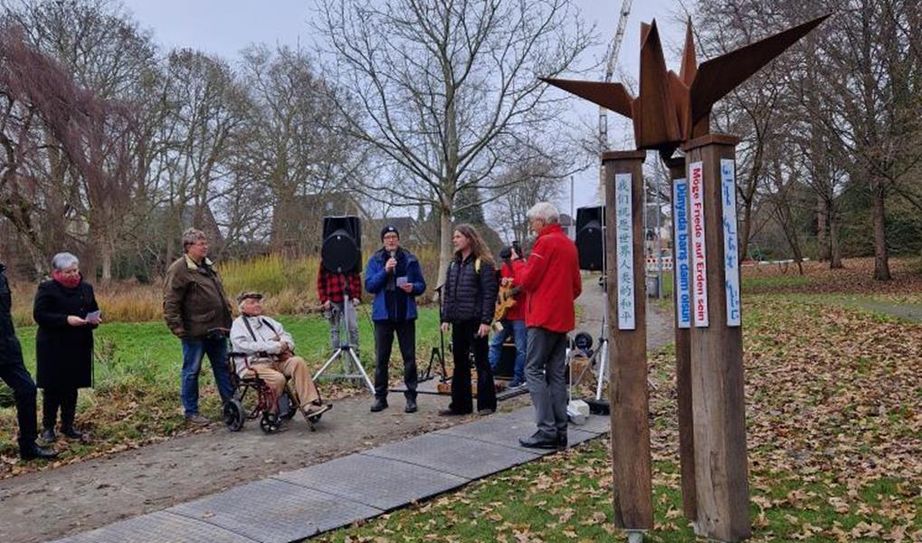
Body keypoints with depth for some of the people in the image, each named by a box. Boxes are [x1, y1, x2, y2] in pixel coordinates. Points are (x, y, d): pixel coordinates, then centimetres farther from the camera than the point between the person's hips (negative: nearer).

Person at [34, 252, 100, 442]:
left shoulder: (86, 288, 9)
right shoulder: (47, 289, -6)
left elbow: (94, 311, 17)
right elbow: (39, 315, -13)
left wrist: (94, 320, -7)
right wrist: (66, 320, -23)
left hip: (79, 347, 4)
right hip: (53, 348, -4)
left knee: (72, 388, 10)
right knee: (52, 389, 2)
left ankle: (68, 425, 21)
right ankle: (47, 427, 14)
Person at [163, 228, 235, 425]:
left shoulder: (208, 266, 15)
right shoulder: (179, 270, -12)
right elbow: (170, 302, -15)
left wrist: (227, 319, 22)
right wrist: (177, 327, -19)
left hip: (216, 329, 8)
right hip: (195, 332, -8)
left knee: (223, 367, 14)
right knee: (191, 371, 4)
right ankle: (191, 412, 14)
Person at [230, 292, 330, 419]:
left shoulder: (267, 321, 25)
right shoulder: (238, 325, 5)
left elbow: (286, 336, 20)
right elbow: (245, 346, -11)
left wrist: (284, 345, -6)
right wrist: (275, 347, -14)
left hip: (277, 360, 6)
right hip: (254, 365, -5)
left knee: (298, 362, -24)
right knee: (277, 378, -33)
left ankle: (309, 405, -29)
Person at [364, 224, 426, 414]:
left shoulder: (410, 260, 3)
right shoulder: (375, 260, 3)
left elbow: (421, 285, 7)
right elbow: (369, 285, -6)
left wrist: (413, 287, -15)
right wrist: (385, 271, -17)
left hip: (405, 315, 0)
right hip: (383, 314, 0)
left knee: (409, 357, 3)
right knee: (381, 358, 6)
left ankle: (411, 396, 11)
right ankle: (380, 397, 15)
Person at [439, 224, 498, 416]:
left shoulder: (483, 263, -8)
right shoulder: (454, 264, 14)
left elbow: (489, 293, -13)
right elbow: (447, 292, 16)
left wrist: (486, 321, -18)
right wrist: (446, 318, 9)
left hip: (475, 321, -7)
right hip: (458, 321, 7)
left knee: (481, 361, 1)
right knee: (460, 362, 11)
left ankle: (486, 404, 10)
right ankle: (460, 404, 18)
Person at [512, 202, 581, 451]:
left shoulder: (545, 242, -10)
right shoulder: (569, 244, 16)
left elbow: (527, 280, -10)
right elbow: (576, 286, 20)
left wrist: (517, 261, 5)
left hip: (544, 317, -8)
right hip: (563, 318, 8)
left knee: (534, 370, -5)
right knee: (557, 373, 9)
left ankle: (547, 430, -9)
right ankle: (560, 430, 10)